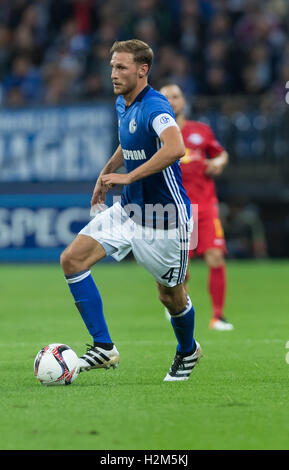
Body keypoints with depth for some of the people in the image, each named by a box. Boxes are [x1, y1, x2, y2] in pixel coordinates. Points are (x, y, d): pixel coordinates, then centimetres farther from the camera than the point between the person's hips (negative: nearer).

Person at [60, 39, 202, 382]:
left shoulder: (155, 107, -23)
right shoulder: (122, 105, 5)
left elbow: (175, 148, -42)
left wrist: (128, 176, -40)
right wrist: (107, 173, 25)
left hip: (165, 219, -8)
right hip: (127, 210, 8)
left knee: (171, 296, 8)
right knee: (72, 259, -9)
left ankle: (188, 351, 40)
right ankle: (103, 347, -7)